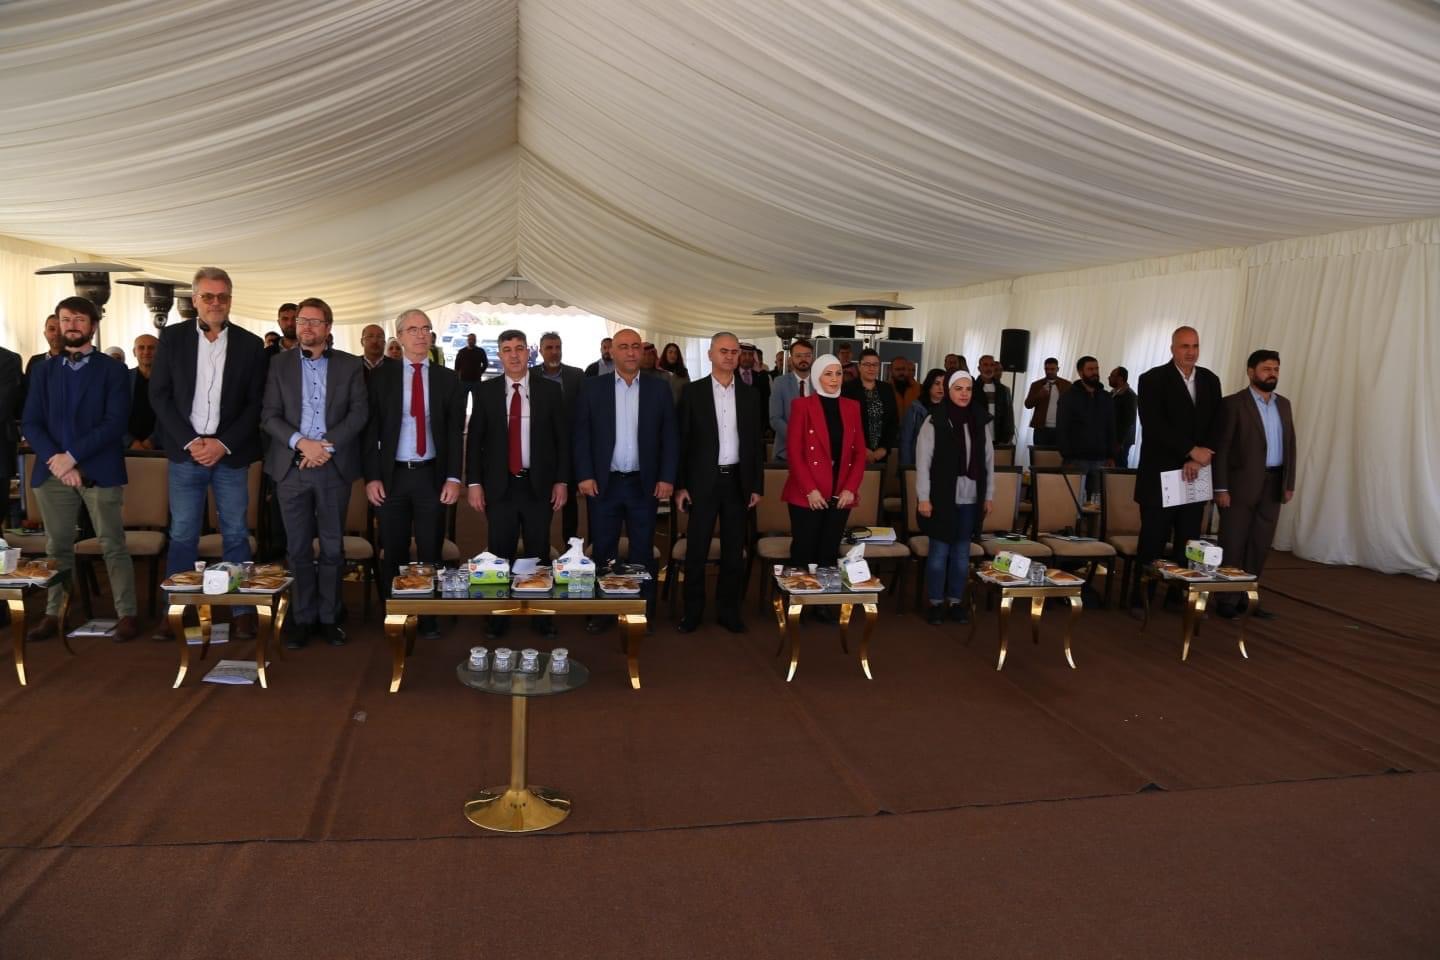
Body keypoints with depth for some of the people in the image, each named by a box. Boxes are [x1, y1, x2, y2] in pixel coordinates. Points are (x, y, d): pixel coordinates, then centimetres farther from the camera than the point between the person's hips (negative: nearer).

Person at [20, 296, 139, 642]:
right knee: (57, 547, 9)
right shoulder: (44, 370, 14)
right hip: (53, 470, 4)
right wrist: (55, 459, -11)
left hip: (99, 470, -4)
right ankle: (53, 615, 17)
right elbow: (31, 423, 6)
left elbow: (115, 422, -8)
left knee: (112, 545, -1)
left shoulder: (113, 370, 2)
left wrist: (71, 455, -15)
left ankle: (127, 614, 4)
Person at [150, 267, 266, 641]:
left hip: (231, 454, 0)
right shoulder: (172, 337, 4)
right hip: (185, 452, 0)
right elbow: (159, 395, 2)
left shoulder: (250, 344, 3)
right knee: (182, 535, 5)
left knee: (236, 534, 3)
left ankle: (241, 610, 10)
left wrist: (223, 444, -9)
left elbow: (255, 403, 1)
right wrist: (190, 441, -8)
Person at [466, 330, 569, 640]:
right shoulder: (486, 391, 4)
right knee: (500, 554, 5)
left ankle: (541, 615, 18)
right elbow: (475, 440, 4)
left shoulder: (550, 390, 2)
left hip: (539, 485, 0)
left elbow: (562, 438, 4)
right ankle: (497, 618, 15)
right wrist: (474, 483, -2)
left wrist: (561, 481, -1)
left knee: (539, 553, 7)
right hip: (499, 485, 0)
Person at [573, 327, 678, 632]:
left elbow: (669, 436, 4)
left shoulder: (658, 389, 4)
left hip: (644, 484, 1)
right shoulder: (592, 387, 2)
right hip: (603, 482, 0)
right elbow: (581, 434, 0)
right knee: (603, 550, 7)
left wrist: (667, 477, -3)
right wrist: (584, 475, -7)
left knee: (643, 551, 7)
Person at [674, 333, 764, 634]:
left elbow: (757, 442, 8)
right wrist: (680, 484, -6)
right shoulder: (693, 391, -1)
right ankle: (692, 610, 15)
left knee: (734, 550, 8)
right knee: (696, 549, 3)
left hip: (738, 481, 2)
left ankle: (728, 610, 20)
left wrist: (757, 485, 3)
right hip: (703, 481, -2)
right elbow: (682, 440, -1)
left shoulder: (750, 394, 6)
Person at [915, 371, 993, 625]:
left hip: (970, 500, 4)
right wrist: (923, 498, -11)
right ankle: (935, 602, 13)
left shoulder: (978, 422, 7)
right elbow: (923, 462, -7)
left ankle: (956, 601, 19)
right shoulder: (934, 421, -6)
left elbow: (988, 460, 11)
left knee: (962, 551, 8)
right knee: (939, 551, 2)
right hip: (942, 498, -4)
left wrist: (988, 495, 9)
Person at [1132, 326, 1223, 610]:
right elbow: (1153, 426, -15)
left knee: (1188, 542, 5)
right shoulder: (1153, 379, -4)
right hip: (1160, 474, -4)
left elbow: (1217, 425, 5)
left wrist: (1197, 461, -9)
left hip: (1195, 474, 4)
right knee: (1152, 541, -1)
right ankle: (1140, 599, 9)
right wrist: (1191, 450, -17)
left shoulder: (1210, 381, 11)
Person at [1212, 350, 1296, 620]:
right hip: (1241, 485, -6)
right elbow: (1221, 448, -10)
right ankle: (1228, 601, 8)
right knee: (1233, 545, 1)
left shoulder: (1284, 404, 13)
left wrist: (1289, 483, 9)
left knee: (1260, 546, 7)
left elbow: (1290, 445, 15)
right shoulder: (1233, 403, -6)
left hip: (1272, 486, 6)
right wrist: (1221, 488, -14)